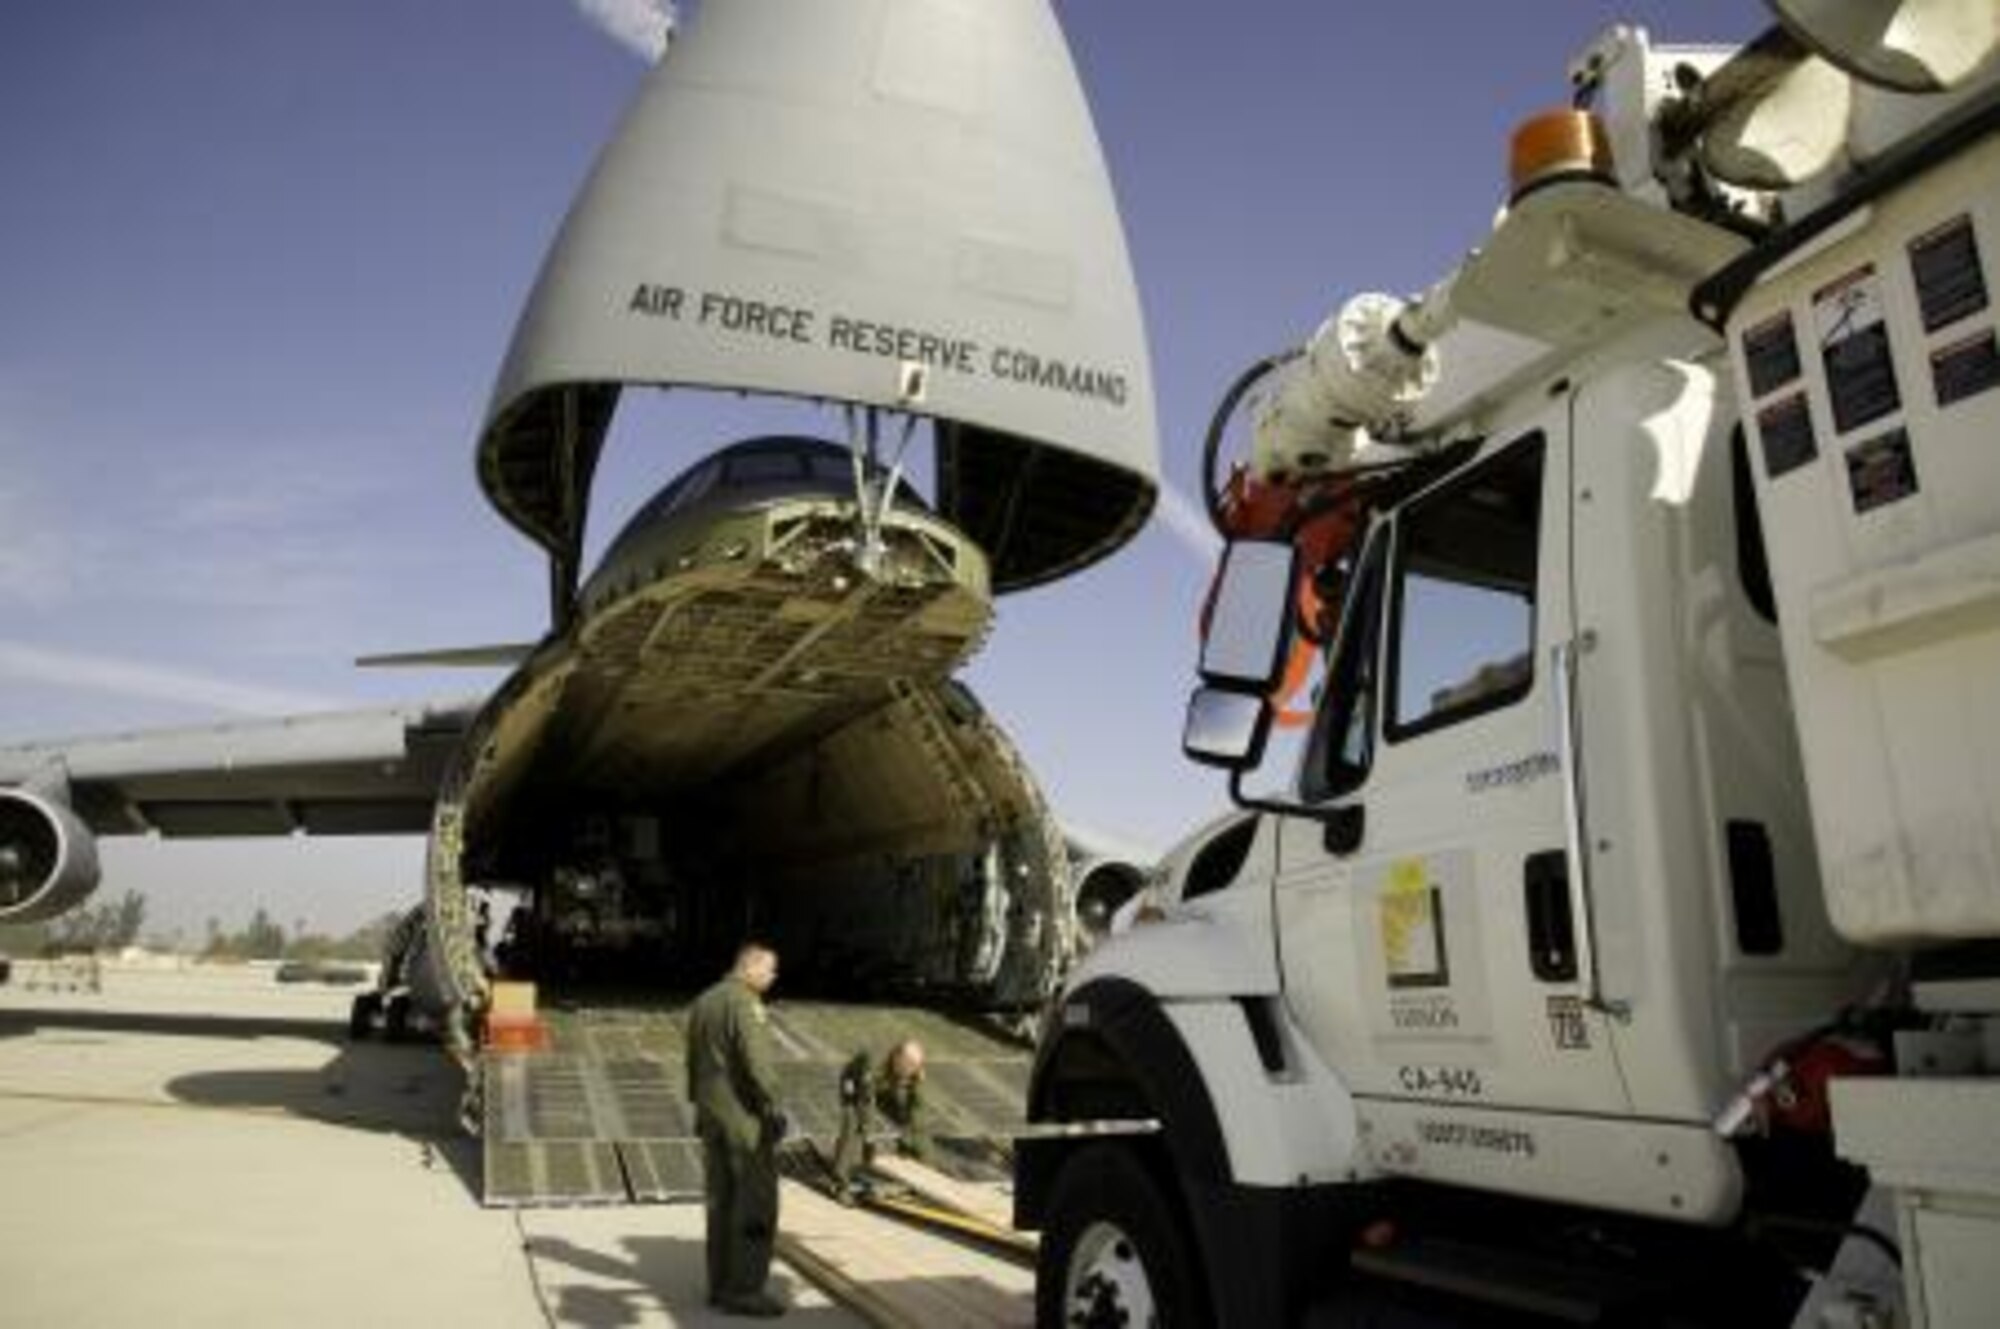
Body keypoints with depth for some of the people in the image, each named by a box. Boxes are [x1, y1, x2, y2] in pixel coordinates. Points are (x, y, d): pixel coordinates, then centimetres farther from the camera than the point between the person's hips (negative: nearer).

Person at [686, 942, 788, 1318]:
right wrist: (773, 1107, -19)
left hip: (711, 1115, 9)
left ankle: (720, 1285, 19)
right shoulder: (744, 1002, -14)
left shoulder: (703, 1002, 14)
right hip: (744, 1118, -9)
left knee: (721, 1201, 14)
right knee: (756, 1205, -3)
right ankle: (745, 1290, -1)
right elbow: (756, 1061, -22)